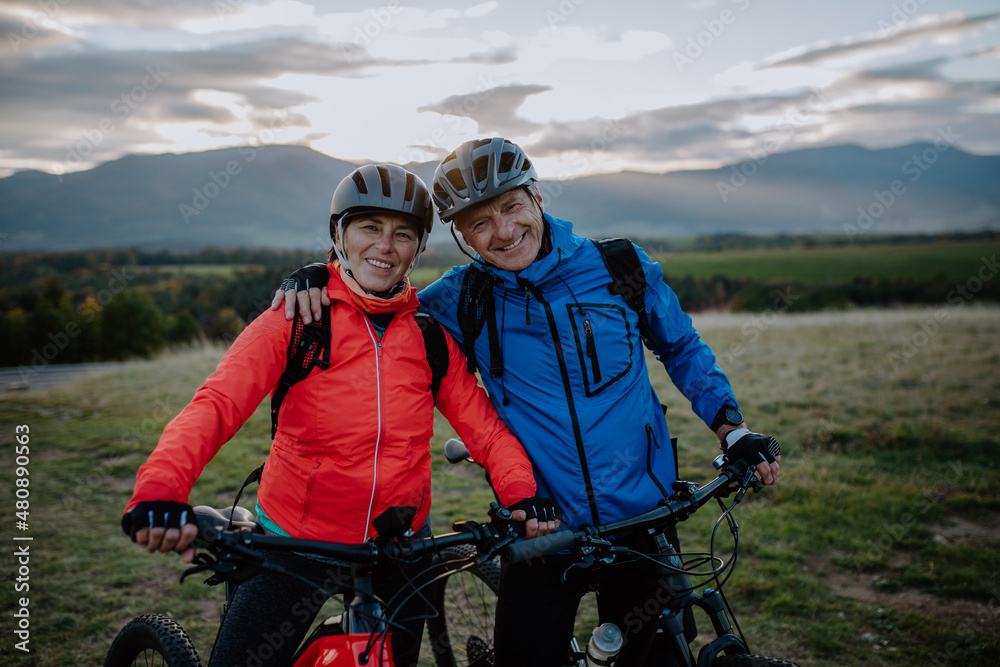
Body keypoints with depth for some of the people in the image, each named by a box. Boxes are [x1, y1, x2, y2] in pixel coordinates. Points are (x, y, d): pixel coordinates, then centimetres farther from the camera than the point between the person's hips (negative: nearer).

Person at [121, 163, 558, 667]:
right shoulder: (296, 319, -10)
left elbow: (483, 425, -4)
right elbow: (215, 403, -22)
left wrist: (521, 493, -24)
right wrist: (161, 488, -40)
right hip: (297, 541, -3)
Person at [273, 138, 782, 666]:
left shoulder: (622, 268, -4)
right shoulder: (462, 299, -5)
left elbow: (682, 349, 11)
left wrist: (730, 427, 2)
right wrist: (316, 281, -10)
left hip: (643, 522, 1)